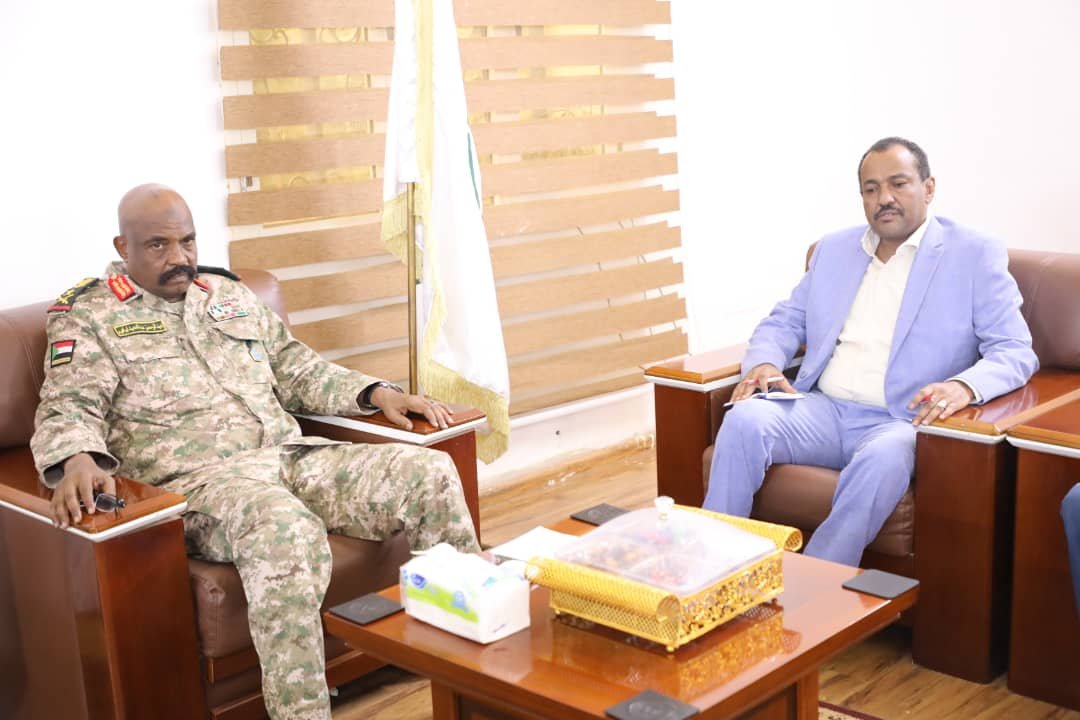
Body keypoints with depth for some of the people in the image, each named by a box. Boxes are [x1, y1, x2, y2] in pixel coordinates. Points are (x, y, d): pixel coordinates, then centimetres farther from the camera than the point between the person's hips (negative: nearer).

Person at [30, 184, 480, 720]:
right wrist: (77, 461, -29)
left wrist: (376, 393, 11)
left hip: (291, 455, 6)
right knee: (285, 530, -40)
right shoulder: (87, 315, 7)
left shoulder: (230, 294, 22)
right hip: (195, 478, -6)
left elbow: (299, 370, 25)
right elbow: (69, 409, -5)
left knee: (429, 472, -12)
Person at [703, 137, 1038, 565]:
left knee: (884, 458, -38)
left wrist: (964, 385, -26)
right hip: (822, 410, 4)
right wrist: (763, 363, -4)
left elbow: (1016, 351, -2)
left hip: (901, 422, -4)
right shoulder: (833, 249, 18)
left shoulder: (975, 256, 4)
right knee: (745, 418, -26)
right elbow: (784, 321, 21)